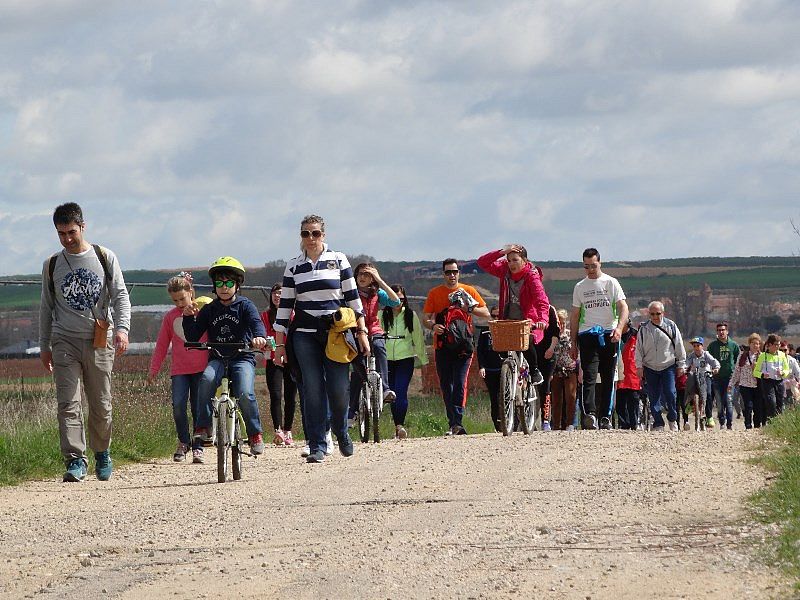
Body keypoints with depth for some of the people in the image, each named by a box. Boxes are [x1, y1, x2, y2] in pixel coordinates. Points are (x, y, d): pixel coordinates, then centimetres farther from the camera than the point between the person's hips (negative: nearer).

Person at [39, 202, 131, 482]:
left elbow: (120, 296, 2)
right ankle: (76, 460, -15)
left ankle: (102, 453, 25)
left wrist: (122, 328, -14)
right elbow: (46, 307, 16)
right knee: (68, 403, -12)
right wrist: (44, 346, 13)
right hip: (65, 341, 1)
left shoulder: (105, 258, 6)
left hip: (100, 343, -1)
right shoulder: (52, 265, 10)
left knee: (101, 405, 4)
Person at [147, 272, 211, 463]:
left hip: (201, 368, -1)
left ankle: (197, 447, 11)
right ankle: (183, 442, 4)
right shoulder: (171, 317, 10)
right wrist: (153, 369, 13)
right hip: (179, 370, 1)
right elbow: (161, 345, 15)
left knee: (198, 409, 0)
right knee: (178, 405, -16)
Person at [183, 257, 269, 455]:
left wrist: (259, 336, -39)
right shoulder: (209, 310, 11)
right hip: (217, 358, 2)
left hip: (242, 357, -2)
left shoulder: (245, 305, 4)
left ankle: (255, 434, -6)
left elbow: (256, 322, -16)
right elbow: (192, 338, 8)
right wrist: (189, 318, -10)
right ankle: (202, 427, -25)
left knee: (245, 393, -26)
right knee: (206, 379, -31)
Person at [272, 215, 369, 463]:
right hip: (305, 335, 1)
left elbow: (353, 297, 7)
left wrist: (362, 332, 3)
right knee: (312, 391, -4)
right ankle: (317, 446, 0)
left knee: (338, 389, -6)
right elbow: (285, 306, 9)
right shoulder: (294, 266, 8)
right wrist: (279, 344, 6)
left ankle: (341, 432, 22)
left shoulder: (338, 260, 6)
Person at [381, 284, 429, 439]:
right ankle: (397, 427, 11)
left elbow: (418, 338, 9)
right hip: (387, 360, 2)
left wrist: (423, 359, 11)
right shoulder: (382, 316, 3)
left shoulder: (411, 315, 4)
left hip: (406, 358, -2)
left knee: (401, 392, -16)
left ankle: (400, 425, -19)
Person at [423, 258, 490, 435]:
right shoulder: (434, 293, 9)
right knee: (446, 386, 3)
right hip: (442, 346, 2)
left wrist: (469, 308, -10)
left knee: (460, 383, -15)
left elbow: (486, 313, 7)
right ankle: (453, 423, 12)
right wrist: (433, 326, -15)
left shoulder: (468, 291, 8)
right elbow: (425, 319, 7)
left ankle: (457, 422, -19)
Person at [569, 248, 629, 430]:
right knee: (589, 376, -14)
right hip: (587, 335, 1)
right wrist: (573, 343, 11)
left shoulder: (611, 283, 6)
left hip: (608, 334, -1)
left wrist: (619, 327, -21)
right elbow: (575, 316, 17)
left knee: (608, 379, 2)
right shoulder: (579, 287, 13)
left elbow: (623, 307, -2)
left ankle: (606, 417, 6)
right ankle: (589, 414, -26)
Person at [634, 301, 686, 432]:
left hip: (668, 366, -2)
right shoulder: (644, 329, 1)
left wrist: (680, 365, 5)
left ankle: (672, 419, 7)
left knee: (670, 393, -13)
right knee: (654, 397, 0)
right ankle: (658, 424, 8)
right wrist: (639, 366, 1)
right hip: (650, 368, 2)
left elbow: (679, 347, 5)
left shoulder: (671, 327, -2)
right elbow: (639, 349, 7)